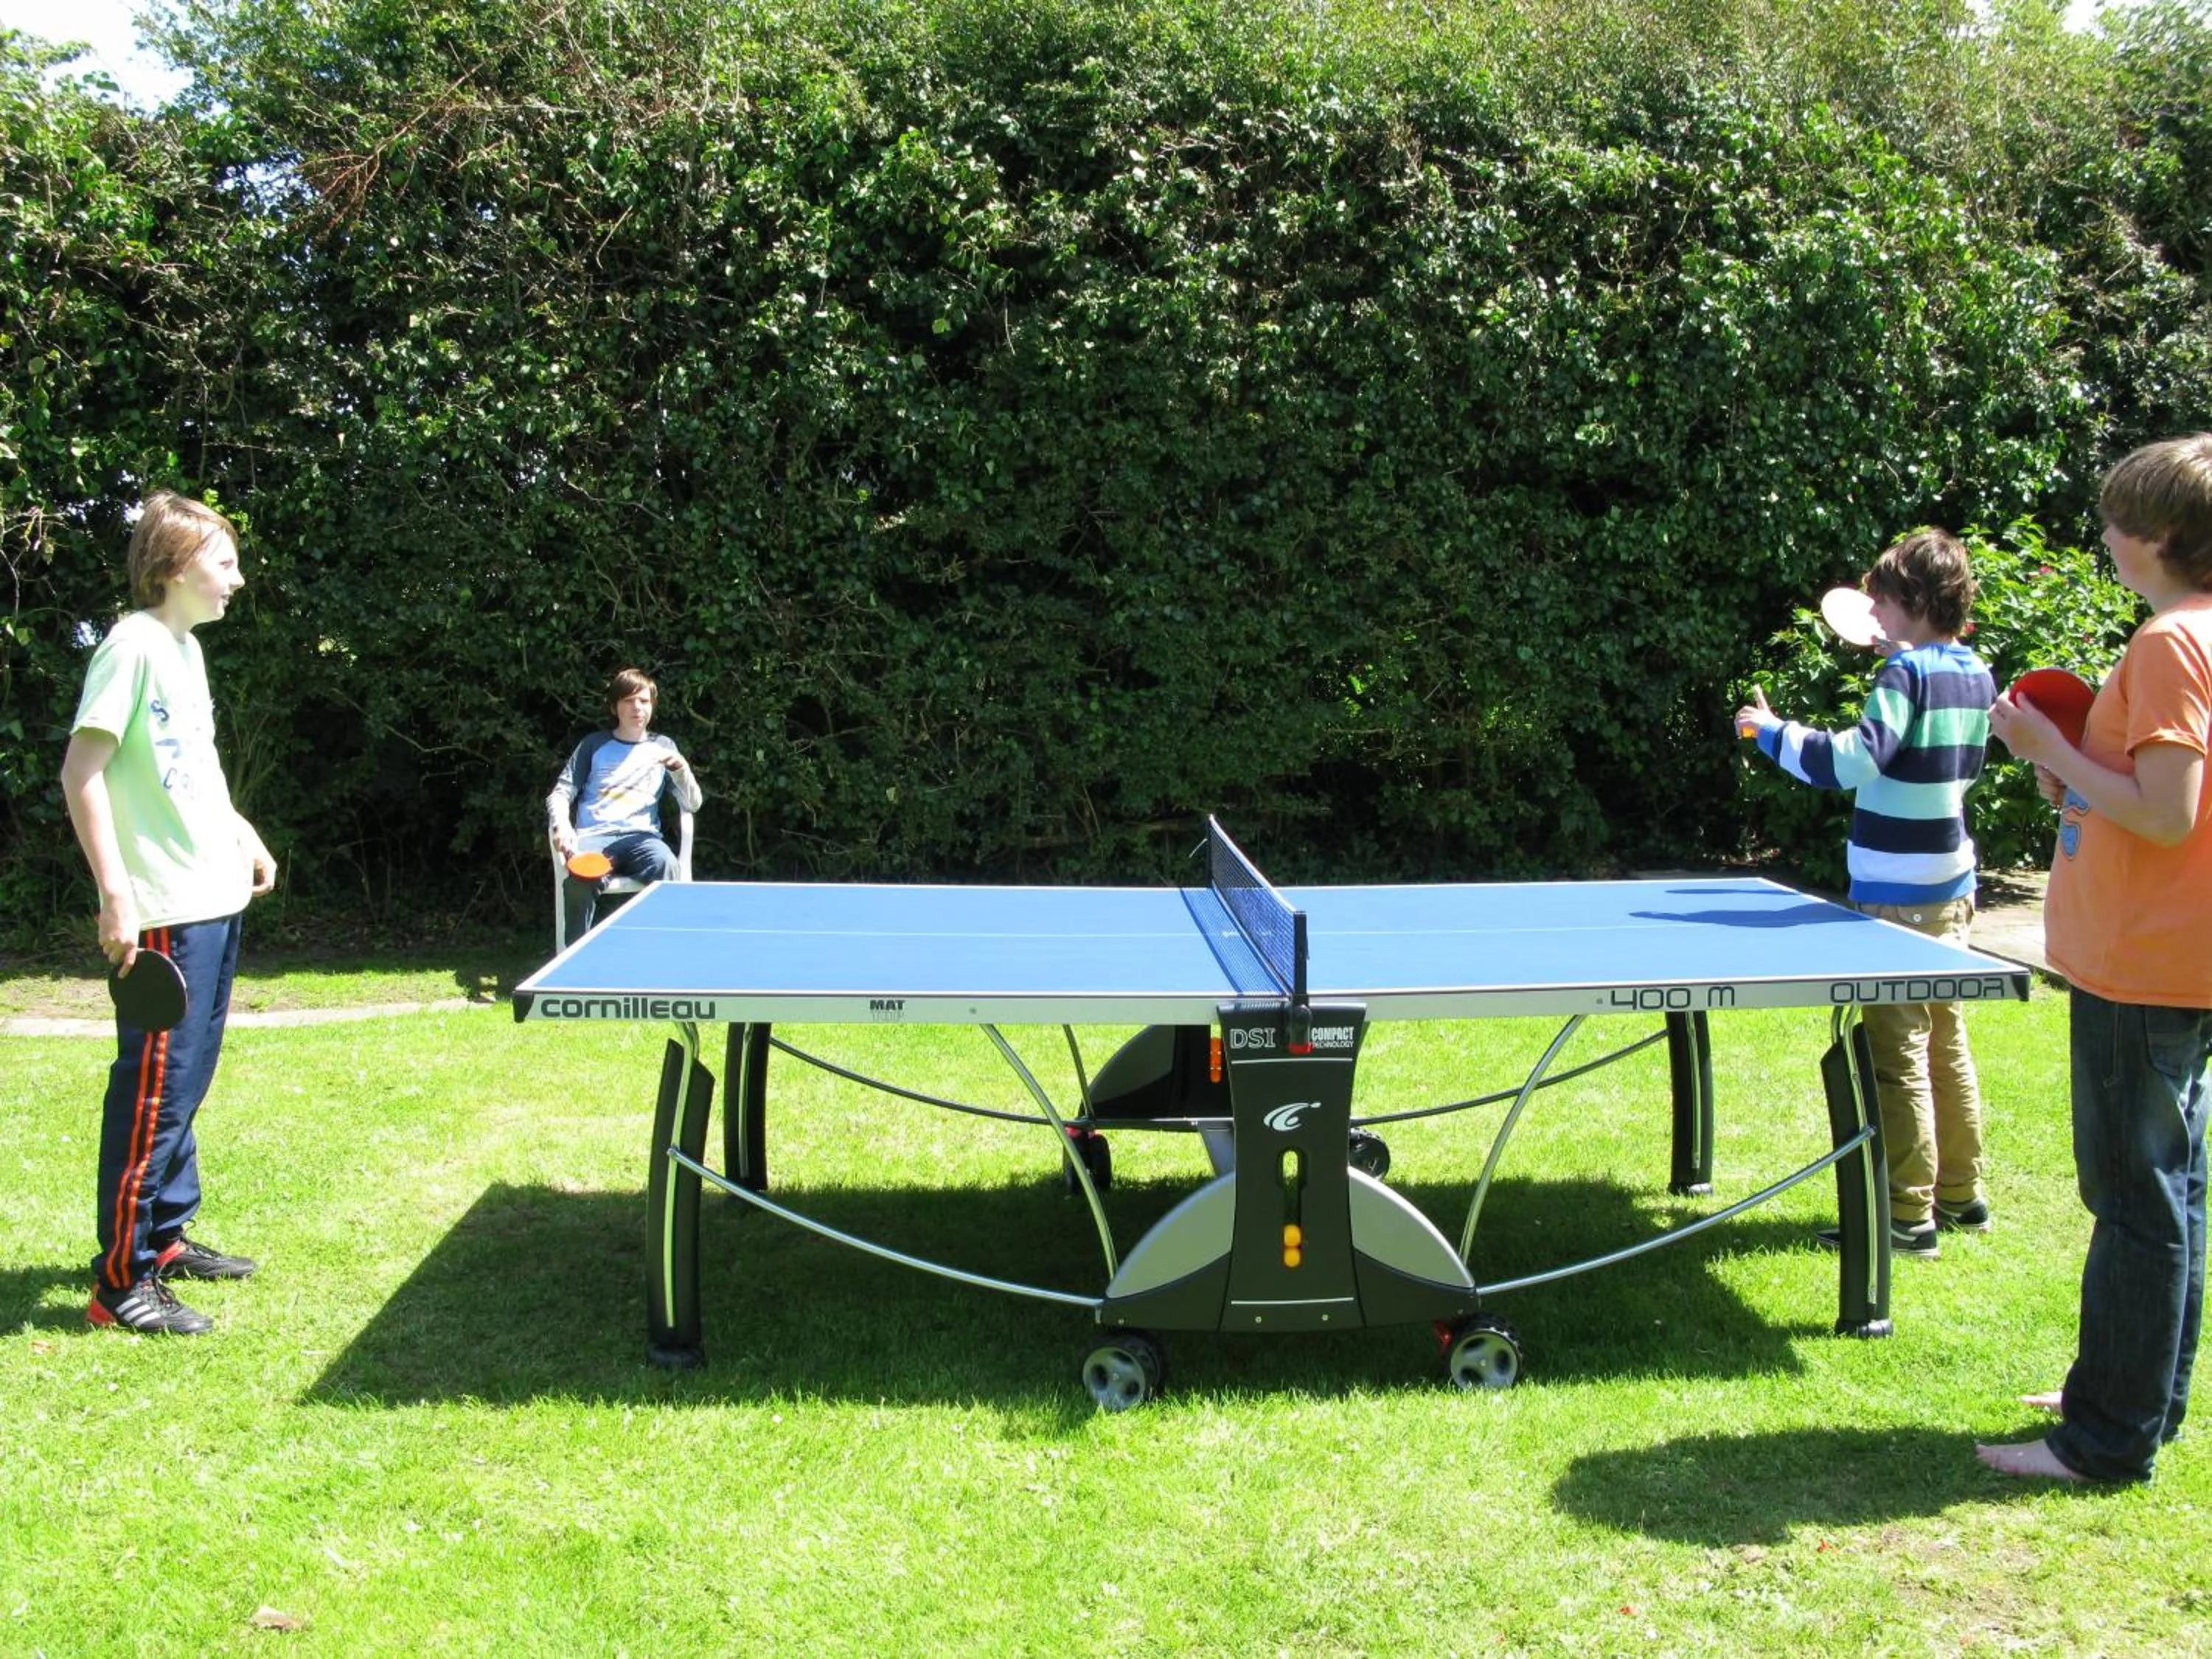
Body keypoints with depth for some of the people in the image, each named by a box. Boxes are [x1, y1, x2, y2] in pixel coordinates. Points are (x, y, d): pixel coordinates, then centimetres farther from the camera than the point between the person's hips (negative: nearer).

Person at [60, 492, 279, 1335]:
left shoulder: (187, 647, 14)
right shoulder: (133, 644, -14)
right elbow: (81, 771, -19)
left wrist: (243, 836, 22)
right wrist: (115, 893, -23)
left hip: (215, 899, 10)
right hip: (163, 912, -10)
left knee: (187, 1078, 17)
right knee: (154, 1090, -5)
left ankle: (167, 1236, 30)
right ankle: (121, 1282, 2)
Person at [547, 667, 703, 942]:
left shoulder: (662, 747, 18)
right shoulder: (594, 745, 17)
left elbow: (692, 804, 11)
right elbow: (560, 794, 11)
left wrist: (679, 766, -7)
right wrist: (561, 825, -11)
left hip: (641, 836, 0)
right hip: (593, 836, 0)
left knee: (665, 864, -36)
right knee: (579, 874, -36)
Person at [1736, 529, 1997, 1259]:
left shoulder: (1907, 672, -16)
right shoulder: (1974, 675, 8)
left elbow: (1856, 760, -28)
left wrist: (1774, 732, -16)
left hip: (1901, 894, -9)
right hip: (1952, 883, 9)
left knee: (1898, 1055, -4)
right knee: (1947, 1042, 17)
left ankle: (1910, 1216, 0)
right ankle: (1959, 1192, 26)